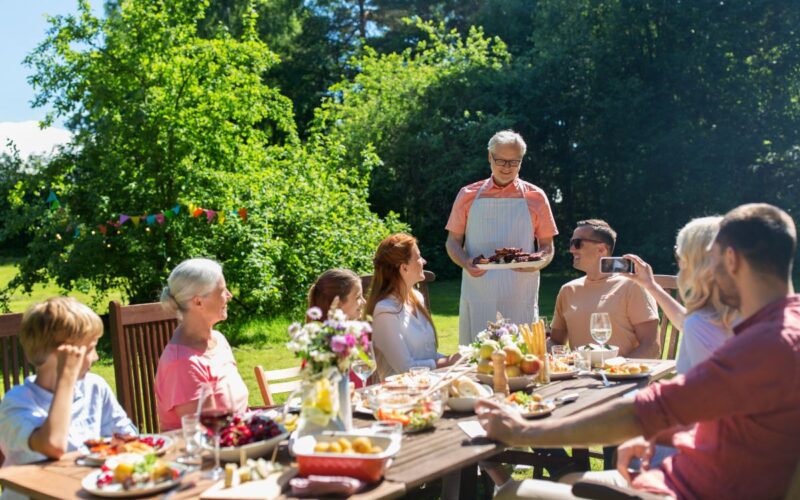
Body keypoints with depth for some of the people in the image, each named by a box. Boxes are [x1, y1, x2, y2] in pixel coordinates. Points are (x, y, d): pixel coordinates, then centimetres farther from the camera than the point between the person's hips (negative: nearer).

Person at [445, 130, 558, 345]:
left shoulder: (535, 197, 7)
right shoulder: (468, 196, 7)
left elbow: (547, 247, 10)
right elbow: (453, 241, 10)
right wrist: (466, 263, -10)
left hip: (520, 293, 0)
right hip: (477, 291, 0)